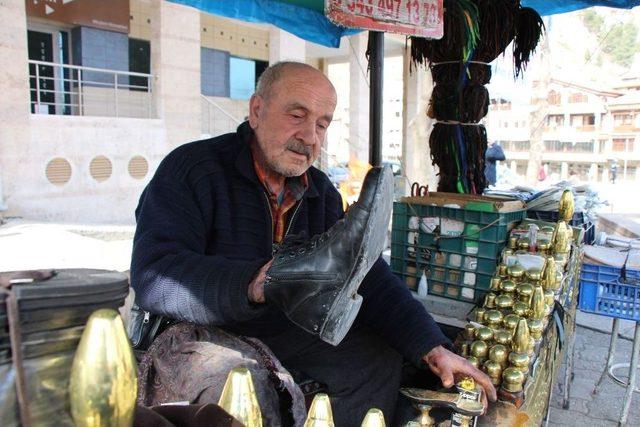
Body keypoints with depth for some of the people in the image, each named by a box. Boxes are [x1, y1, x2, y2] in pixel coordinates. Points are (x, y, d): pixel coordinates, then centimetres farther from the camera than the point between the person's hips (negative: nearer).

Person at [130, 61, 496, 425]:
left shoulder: (321, 191, 4)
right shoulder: (190, 169, -16)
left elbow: (365, 274, -2)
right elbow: (154, 278, -28)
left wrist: (433, 348, -13)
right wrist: (254, 284, -46)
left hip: (290, 330, 6)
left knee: (379, 360, -5)